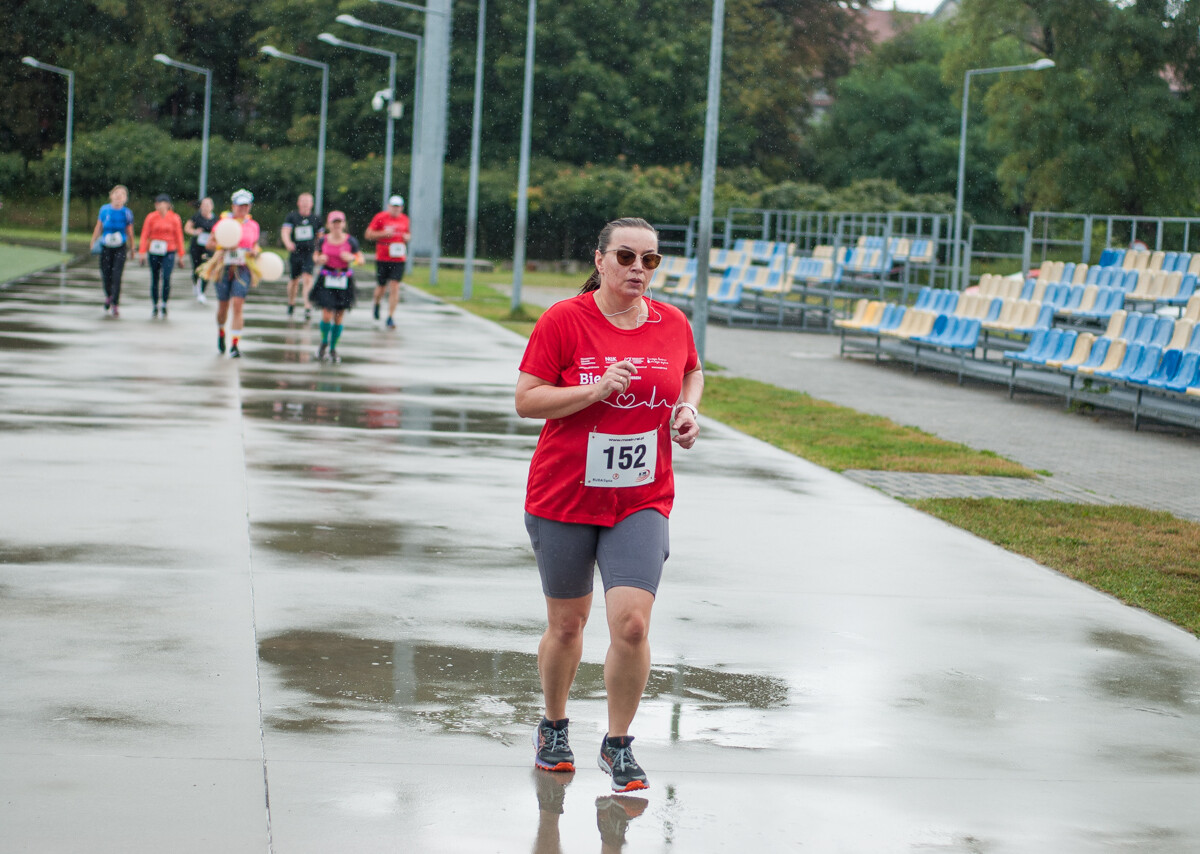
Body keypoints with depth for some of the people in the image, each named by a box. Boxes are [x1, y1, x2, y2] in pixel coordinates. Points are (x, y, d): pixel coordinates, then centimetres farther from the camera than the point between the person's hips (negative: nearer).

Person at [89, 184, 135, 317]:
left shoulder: (127, 213, -2)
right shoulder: (104, 210, 1)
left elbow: (130, 232, 6)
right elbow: (98, 228, 9)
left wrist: (132, 248, 12)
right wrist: (93, 243, 6)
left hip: (120, 248, -2)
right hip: (105, 247, 2)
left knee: (117, 276, -11)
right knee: (105, 275, 6)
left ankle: (114, 305, -8)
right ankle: (108, 296, 37)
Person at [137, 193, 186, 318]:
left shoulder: (174, 218, 2)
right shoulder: (151, 217, 2)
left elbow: (179, 237, 7)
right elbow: (145, 235, 2)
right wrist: (142, 252, -6)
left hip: (169, 252, -1)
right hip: (154, 252, 1)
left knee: (166, 277, -16)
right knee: (154, 279, 5)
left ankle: (164, 304, 0)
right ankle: (155, 307, 16)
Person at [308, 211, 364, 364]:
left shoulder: (350, 241, -2)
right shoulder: (323, 240, 1)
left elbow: (361, 258, 3)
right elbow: (316, 255, 15)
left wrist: (351, 258, -17)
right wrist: (319, 259, -8)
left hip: (343, 282, 0)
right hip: (326, 281, 0)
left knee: (338, 317, 3)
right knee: (327, 314, -12)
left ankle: (333, 348, 21)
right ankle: (324, 342, 16)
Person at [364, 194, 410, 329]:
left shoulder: (404, 219, 9)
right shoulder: (380, 217, -3)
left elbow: (407, 234, 26)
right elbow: (368, 234, -3)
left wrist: (407, 237, 2)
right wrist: (384, 233, -16)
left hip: (399, 258, 2)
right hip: (382, 258, -2)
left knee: (395, 287, -8)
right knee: (381, 286, 7)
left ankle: (391, 317, -4)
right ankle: (376, 304, 41)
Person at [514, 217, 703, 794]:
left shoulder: (672, 325, 2)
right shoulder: (563, 320, -9)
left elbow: (692, 373, 23)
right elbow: (526, 400, -10)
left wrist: (687, 408, 2)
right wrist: (596, 390, -21)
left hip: (642, 502, 1)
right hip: (563, 498, -1)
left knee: (632, 623, -14)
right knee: (566, 625, 11)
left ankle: (618, 745, 5)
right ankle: (553, 728, 37)